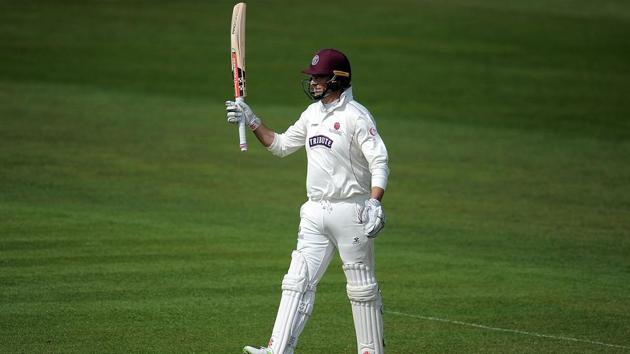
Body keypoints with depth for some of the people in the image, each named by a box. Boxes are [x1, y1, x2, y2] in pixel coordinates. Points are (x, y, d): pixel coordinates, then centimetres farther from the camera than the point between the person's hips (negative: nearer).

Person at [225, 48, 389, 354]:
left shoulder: (356, 116, -11)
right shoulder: (313, 113, 13)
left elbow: (380, 162, -18)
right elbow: (280, 145, 24)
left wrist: (374, 203, -30)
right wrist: (251, 122, 12)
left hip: (350, 212, -7)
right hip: (315, 212, 7)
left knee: (362, 288, 3)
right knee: (298, 281, -1)